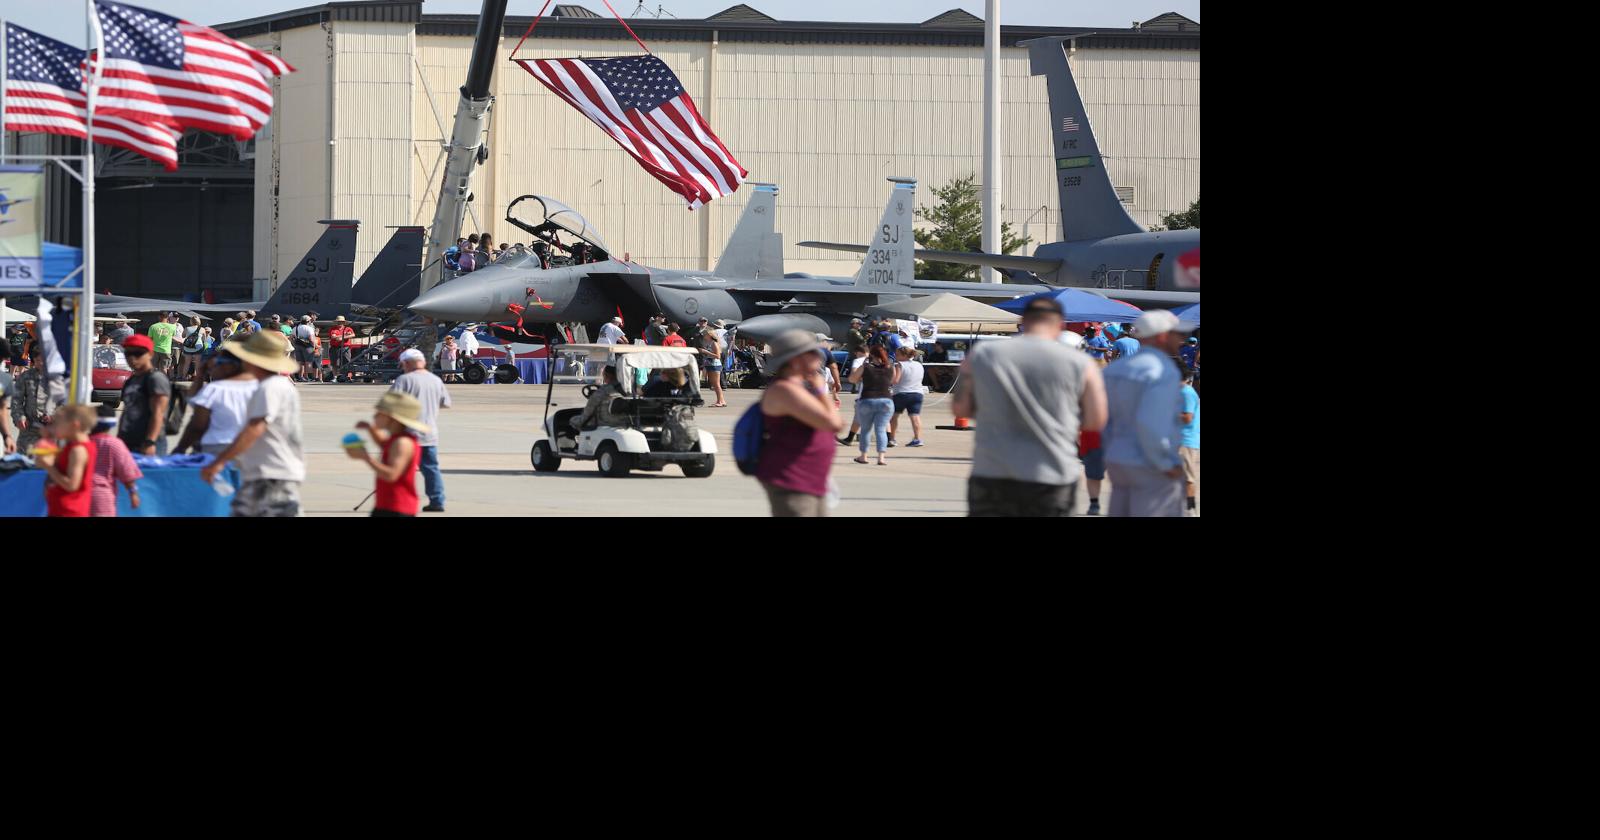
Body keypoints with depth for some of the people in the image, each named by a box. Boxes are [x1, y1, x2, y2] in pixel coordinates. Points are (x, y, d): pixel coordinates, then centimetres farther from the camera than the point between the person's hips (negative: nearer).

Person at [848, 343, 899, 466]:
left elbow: (852, 379, 8)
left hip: (866, 401, -1)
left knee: (865, 429, 15)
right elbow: (894, 381, 19)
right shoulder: (891, 368, 1)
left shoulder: (865, 367, -5)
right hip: (886, 401, 1)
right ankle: (881, 457, -9)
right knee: (881, 429, 2)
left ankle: (863, 456, 20)